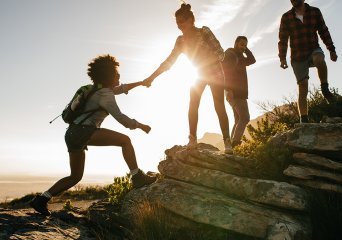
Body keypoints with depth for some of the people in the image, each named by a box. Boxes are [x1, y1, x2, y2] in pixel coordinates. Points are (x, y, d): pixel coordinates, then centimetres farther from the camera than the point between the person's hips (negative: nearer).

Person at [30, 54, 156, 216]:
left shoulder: (101, 89, 21)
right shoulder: (105, 95, -6)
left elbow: (121, 89, 39)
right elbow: (120, 118, -15)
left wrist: (140, 83, 41)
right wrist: (140, 125, -3)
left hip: (73, 134, 10)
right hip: (83, 131, -10)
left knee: (75, 176, 16)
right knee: (125, 140, -8)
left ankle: (41, 199, 14)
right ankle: (137, 177, -10)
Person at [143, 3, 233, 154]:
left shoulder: (204, 31, -21)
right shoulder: (181, 40, -7)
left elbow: (220, 53, -23)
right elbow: (169, 61, -7)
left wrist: (204, 61, -35)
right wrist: (151, 77, -12)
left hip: (215, 74, -5)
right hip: (200, 75, 5)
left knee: (219, 107, -11)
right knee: (192, 105, -6)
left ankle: (227, 142, -8)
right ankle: (192, 140, 0)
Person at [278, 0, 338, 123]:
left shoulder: (315, 12, 3)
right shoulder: (286, 17, 1)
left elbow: (324, 32, 7)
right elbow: (283, 39, -1)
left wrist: (332, 50, 3)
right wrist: (282, 58, -11)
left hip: (313, 50, 0)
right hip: (297, 57, 0)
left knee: (319, 59, -38)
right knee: (303, 89, -7)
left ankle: (325, 89, -18)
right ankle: (304, 120, -2)